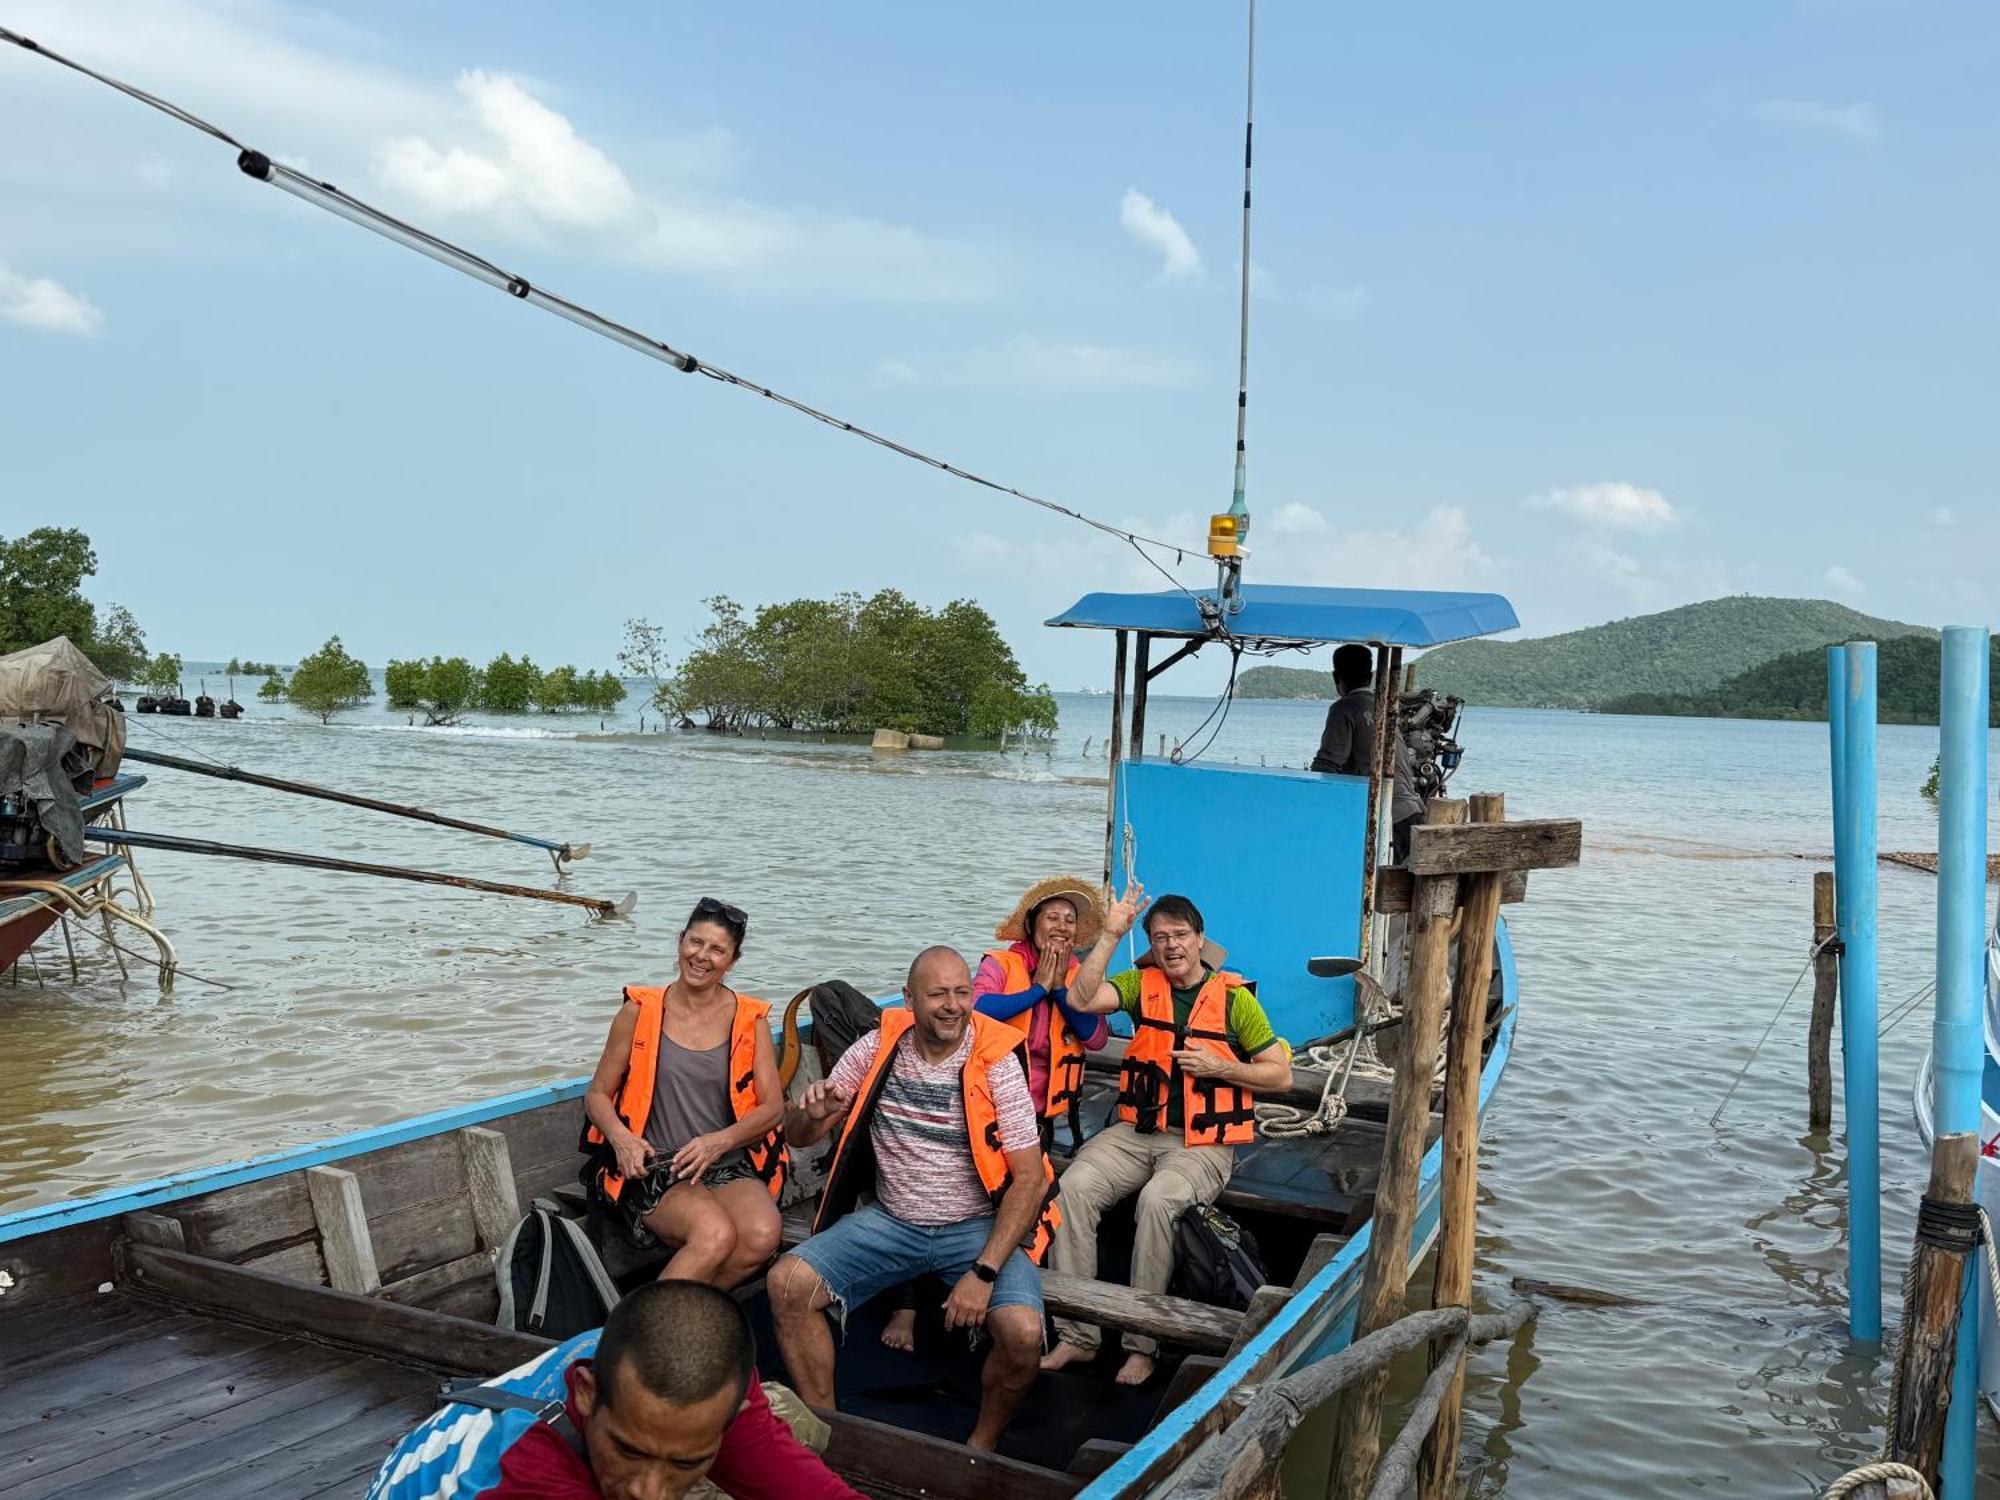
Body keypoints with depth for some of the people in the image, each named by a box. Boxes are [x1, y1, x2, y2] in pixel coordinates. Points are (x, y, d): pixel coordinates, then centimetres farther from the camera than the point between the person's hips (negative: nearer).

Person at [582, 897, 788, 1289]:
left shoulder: (750, 1019, 7)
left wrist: (718, 1142, -15)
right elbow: (597, 1094, 10)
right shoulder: (640, 1011, 5)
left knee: (763, 1234, -30)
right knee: (716, 1234, -34)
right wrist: (621, 1137, -12)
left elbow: (772, 1106, 4)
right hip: (656, 1169, -2)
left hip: (730, 1167, 2)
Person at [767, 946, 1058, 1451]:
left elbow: (1030, 1178, -13)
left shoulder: (995, 1061, -13)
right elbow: (798, 1136, 5)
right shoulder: (877, 1048, -3)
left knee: (1022, 1332, -27)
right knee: (787, 1284, -17)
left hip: (978, 1226, -3)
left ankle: (981, 1446, 4)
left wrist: (984, 1272, -21)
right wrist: (811, 1112, -21)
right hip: (891, 1221, 3)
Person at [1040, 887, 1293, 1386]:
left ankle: (1143, 1344, -20)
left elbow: (1281, 1074, 4)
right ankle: (1077, 1335, -14)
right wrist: (1110, 935, -11)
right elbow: (1081, 999, -10)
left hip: (1202, 1143, -3)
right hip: (1137, 1131, 3)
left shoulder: (1234, 998, 1)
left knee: (1158, 1199, -34)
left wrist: (1220, 1068, -10)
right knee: (1074, 1186, -23)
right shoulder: (1142, 984, 8)